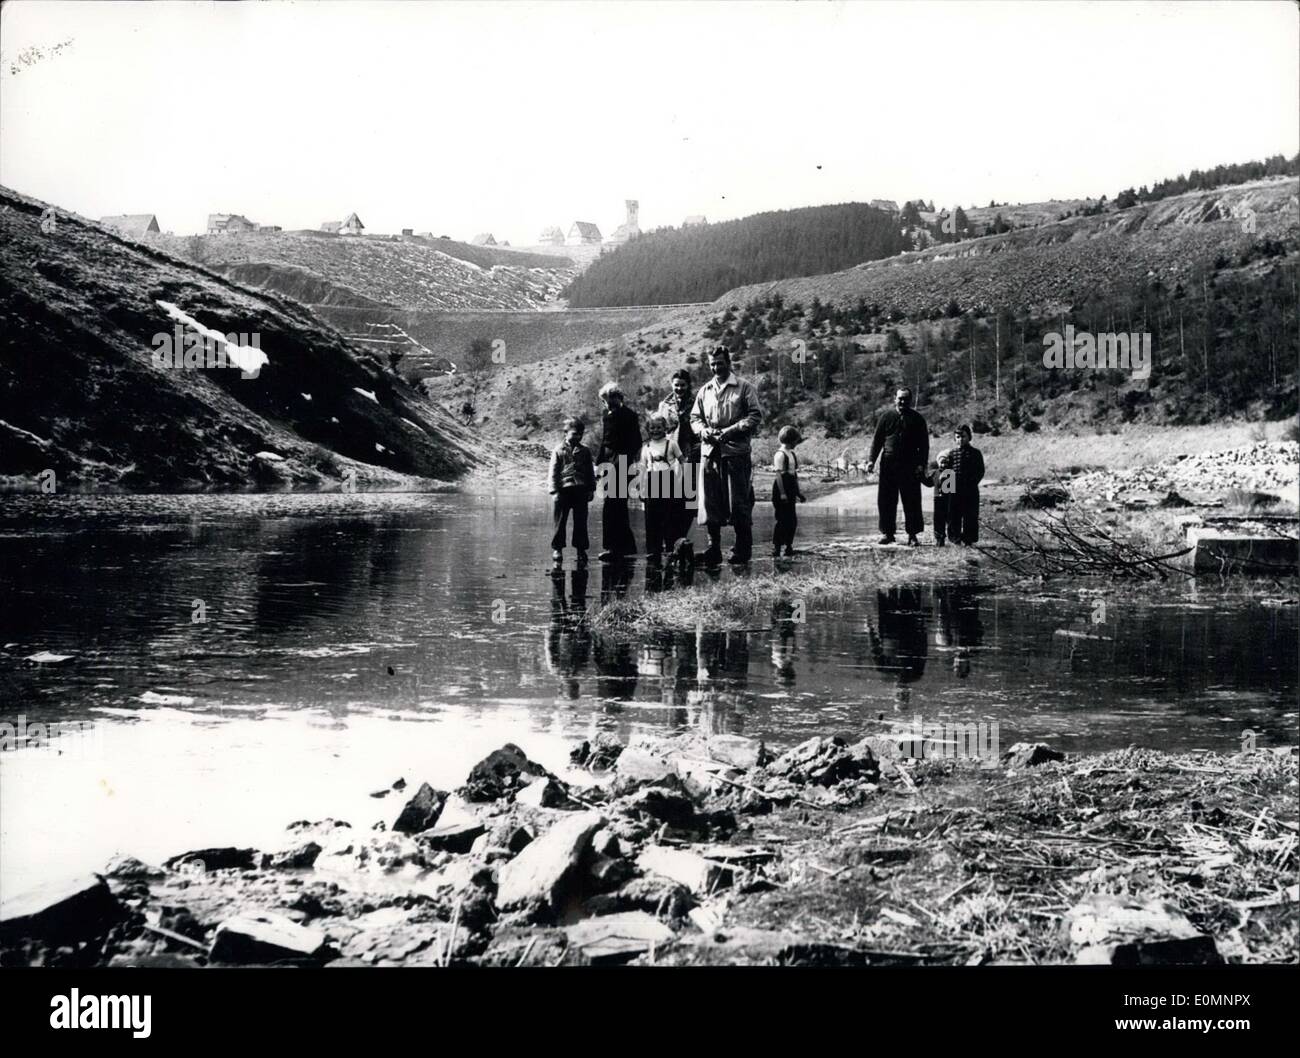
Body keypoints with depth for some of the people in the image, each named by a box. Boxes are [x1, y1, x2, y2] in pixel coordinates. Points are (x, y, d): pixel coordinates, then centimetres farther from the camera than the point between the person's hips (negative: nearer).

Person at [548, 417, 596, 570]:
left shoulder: (585, 451, 11)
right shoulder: (558, 450, 2)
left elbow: (590, 472, 15)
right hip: (563, 490, -2)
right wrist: (554, 490, -7)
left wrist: (591, 489, 9)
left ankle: (581, 549, 13)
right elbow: (553, 472, 0)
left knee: (581, 522, 5)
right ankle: (557, 549, 11)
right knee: (559, 522, 1)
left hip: (581, 490, 2)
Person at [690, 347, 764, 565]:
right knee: (711, 503, 2)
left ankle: (743, 550, 5)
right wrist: (703, 430, -4)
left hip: (736, 451, -4)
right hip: (710, 451, 4)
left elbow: (756, 415, -4)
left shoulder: (744, 387, 3)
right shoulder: (705, 390, 16)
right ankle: (714, 549, 7)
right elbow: (694, 417, 17)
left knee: (739, 503, -3)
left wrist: (731, 430, -14)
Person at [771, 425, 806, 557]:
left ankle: (789, 547, 18)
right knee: (782, 519, -7)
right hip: (782, 488, -9)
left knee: (792, 520, 10)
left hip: (790, 489, 9)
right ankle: (776, 547, -1)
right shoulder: (780, 454, -13)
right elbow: (779, 474, -18)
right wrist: (782, 493, -22)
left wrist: (798, 492, 20)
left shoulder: (792, 454, 15)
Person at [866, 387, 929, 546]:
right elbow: (877, 440, 10)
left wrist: (921, 464, -6)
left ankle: (912, 535, 4)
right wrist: (871, 460, -1)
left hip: (910, 466, -1)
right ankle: (887, 533, 11)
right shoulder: (886, 417, 10)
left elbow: (924, 444, 5)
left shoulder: (917, 419, 7)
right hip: (888, 464, 1)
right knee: (886, 500, 2)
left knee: (912, 501, -2)